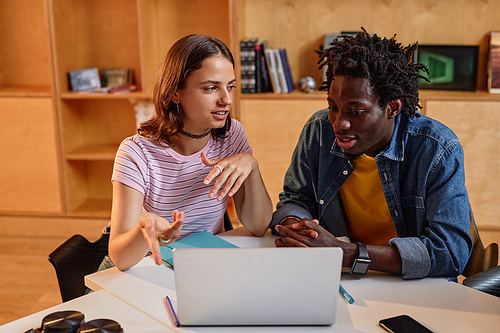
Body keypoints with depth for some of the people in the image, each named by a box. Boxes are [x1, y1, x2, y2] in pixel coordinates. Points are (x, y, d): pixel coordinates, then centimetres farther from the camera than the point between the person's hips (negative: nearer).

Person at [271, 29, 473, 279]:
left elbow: (451, 252, -24)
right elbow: (296, 199, 7)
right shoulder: (318, 130, -4)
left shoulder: (439, 151, -17)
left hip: (416, 289, -1)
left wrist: (347, 253, -34)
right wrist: (292, 228, -19)